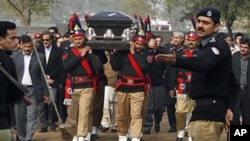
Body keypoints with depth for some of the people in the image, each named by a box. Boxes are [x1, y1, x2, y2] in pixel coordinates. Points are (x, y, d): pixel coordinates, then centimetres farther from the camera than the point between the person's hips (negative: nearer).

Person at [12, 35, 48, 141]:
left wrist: (45, 93, 1)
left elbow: (43, 76, 2)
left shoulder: (40, 57, 0)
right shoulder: (15, 56, 5)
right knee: (19, 116, 8)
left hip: (33, 90, -2)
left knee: (32, 116, -7)